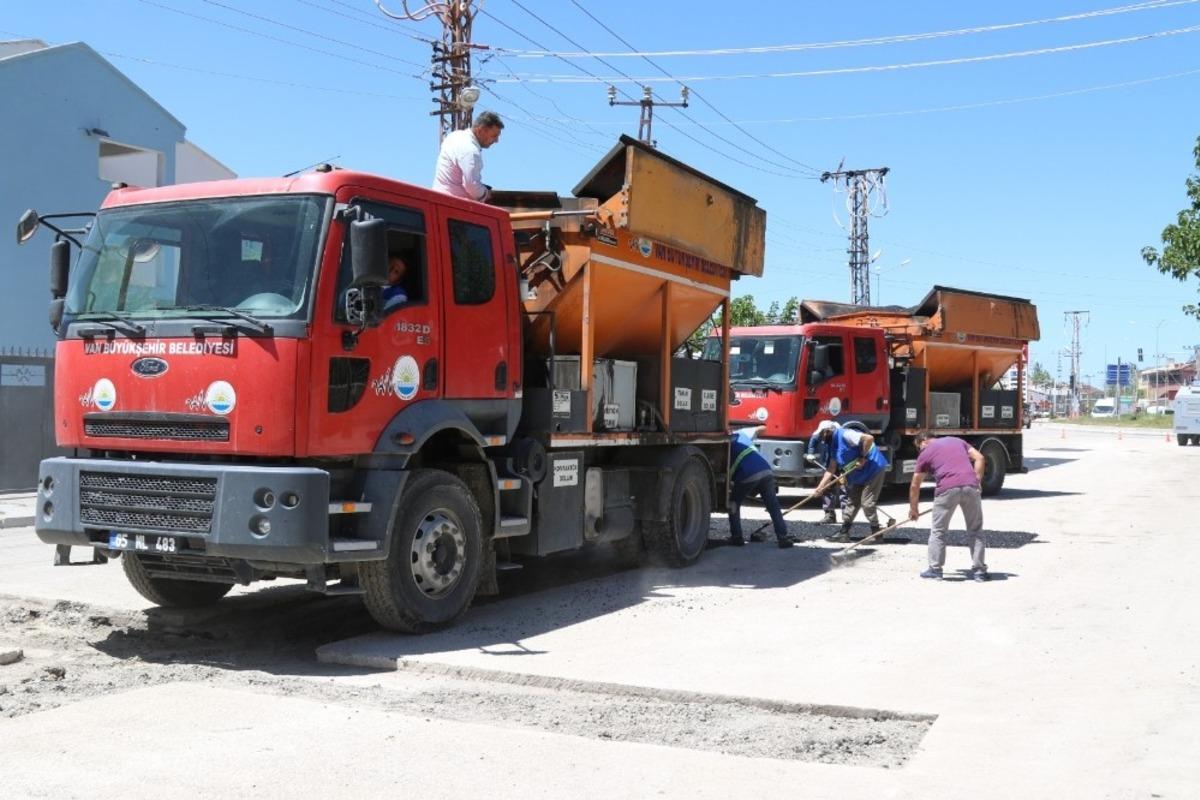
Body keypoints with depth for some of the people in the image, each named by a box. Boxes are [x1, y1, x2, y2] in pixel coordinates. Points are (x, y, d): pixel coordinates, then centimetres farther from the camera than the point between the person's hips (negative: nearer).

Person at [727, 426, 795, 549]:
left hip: (747, 475, -4)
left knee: (733, 504, 18)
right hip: (766, 471, 4)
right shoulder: (740, 433, 25)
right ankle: (783, 537, 5)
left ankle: (736, 537, 15)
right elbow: (759, 428, 42)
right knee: (773, 506, 12)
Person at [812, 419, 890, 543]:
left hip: (873, 470, -10)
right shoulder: (834, 444, 11)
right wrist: (820, 487, 6)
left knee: (867, 503, -8)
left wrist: (862, 457, -24)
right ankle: (844, 533, 18)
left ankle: (876, 534, 4)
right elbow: (831, 469, 12)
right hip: (858, 476, 10)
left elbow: (869, 438, -31)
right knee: (852, 502, 12)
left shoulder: (845, 434, -19)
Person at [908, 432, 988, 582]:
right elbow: (979, 458, 15)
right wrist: (977, 481, 16)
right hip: (970, 486, 3)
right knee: (975, 530, 13)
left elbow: (915, 486, 22)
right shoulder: (956, 440, 27)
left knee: (938, 531, 13)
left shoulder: (925, 453, 18)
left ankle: (935, 569, 15)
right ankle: (979, 570, 14)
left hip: (947, 489, -3)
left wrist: (913, 509, 33)